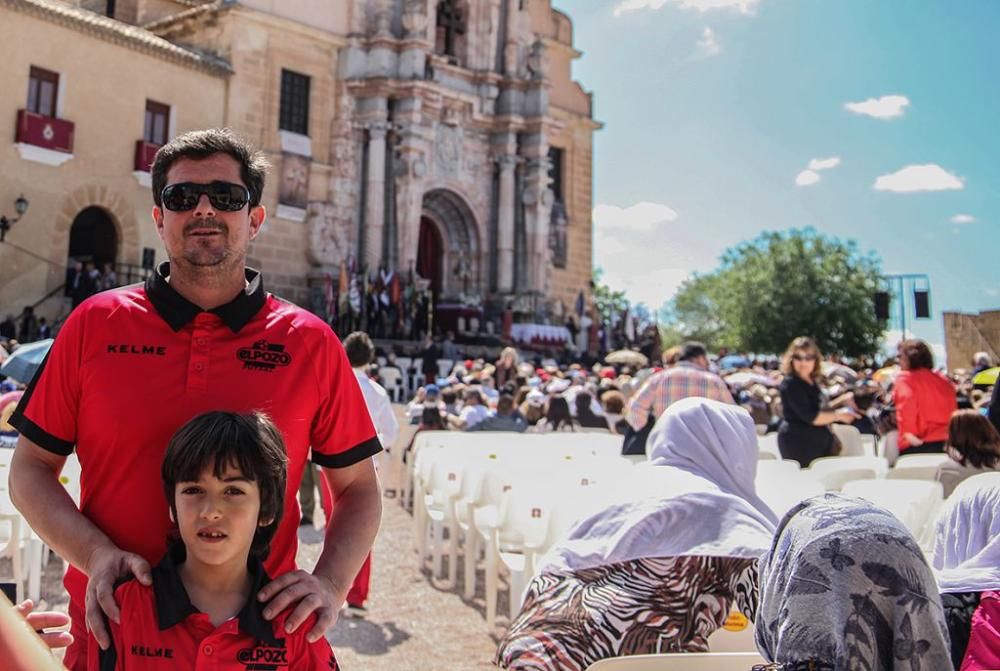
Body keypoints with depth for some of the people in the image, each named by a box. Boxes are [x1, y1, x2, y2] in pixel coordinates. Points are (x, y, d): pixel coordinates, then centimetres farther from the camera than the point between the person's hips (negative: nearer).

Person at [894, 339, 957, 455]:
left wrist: (908, 433, -21)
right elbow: (953, 411, 17)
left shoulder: (904, 379, -2)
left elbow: (906, 401, -20)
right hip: (946, 443, 6)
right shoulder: (944, 381, 15)